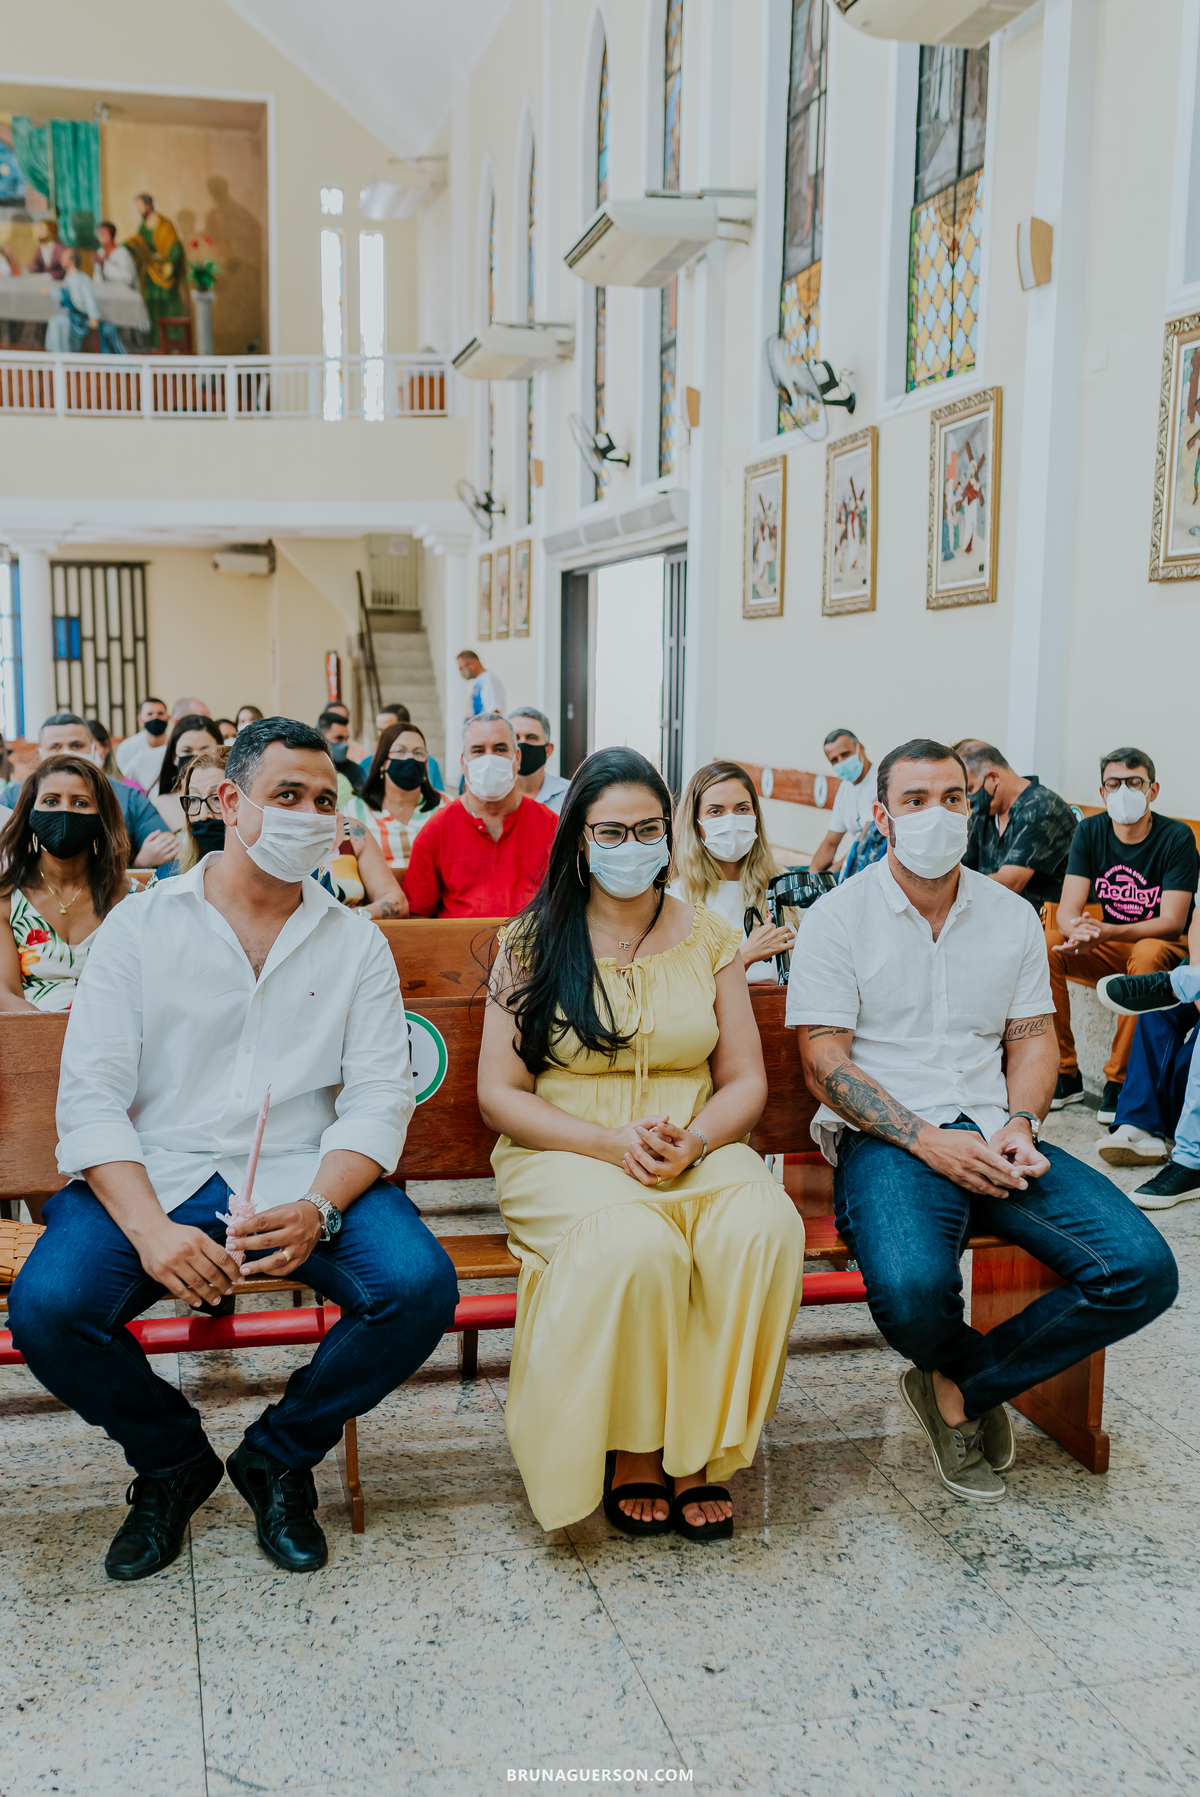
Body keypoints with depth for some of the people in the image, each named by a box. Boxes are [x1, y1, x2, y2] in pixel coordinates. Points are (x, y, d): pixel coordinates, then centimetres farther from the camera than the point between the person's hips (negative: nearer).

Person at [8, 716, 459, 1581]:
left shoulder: (356, 944, 9)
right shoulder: (139, 927, 5)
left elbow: (380, 1096, 0)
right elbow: (91, 1096, -3)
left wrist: (317, 1210, -20)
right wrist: (150, 1228, -20)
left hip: (303, 1179, 1)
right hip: (154, 1179, 0)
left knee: (421, 1285, -25)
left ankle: (280, 1458, 5)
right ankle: (171, 1460, 8)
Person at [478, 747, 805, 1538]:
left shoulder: (710, 937, 10)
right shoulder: (532, 942, 3)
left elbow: (746, 1081, 9)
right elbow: (498, 1093, 0)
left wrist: (694, 1141, -13)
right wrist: (610, 1142, -16)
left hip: (701, 1153, 3)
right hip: (563, 1153, -2)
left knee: (766, 1230, -30)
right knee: (635, 1246, -35)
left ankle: (699, 1451, -11)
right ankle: (631, 1453, -9)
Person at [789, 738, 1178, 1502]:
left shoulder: (1013, 915, 14)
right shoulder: (838, 916, 0)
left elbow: (1033, 1038, 14)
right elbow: (825, 1061, -6)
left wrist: (1021, 1127, -7)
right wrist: (927, 1141, -16)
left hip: (991, 1134, 5)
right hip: (885, 1138, -4)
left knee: (1144, 1271, -17)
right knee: (910, 1286, -35)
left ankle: (958, 1385, 2)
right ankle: (981, 1384, 5)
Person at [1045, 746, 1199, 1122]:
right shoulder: (1090, 831, -3)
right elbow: (1067, 910, -10)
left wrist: (1107, 932, -37)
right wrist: (1078, 932, -36)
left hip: (1167, 948, -4)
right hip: (1108, 950, 4)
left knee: (1147, 955, -38)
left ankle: (1119, 1080, -25)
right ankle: (1065, 1074, -14)